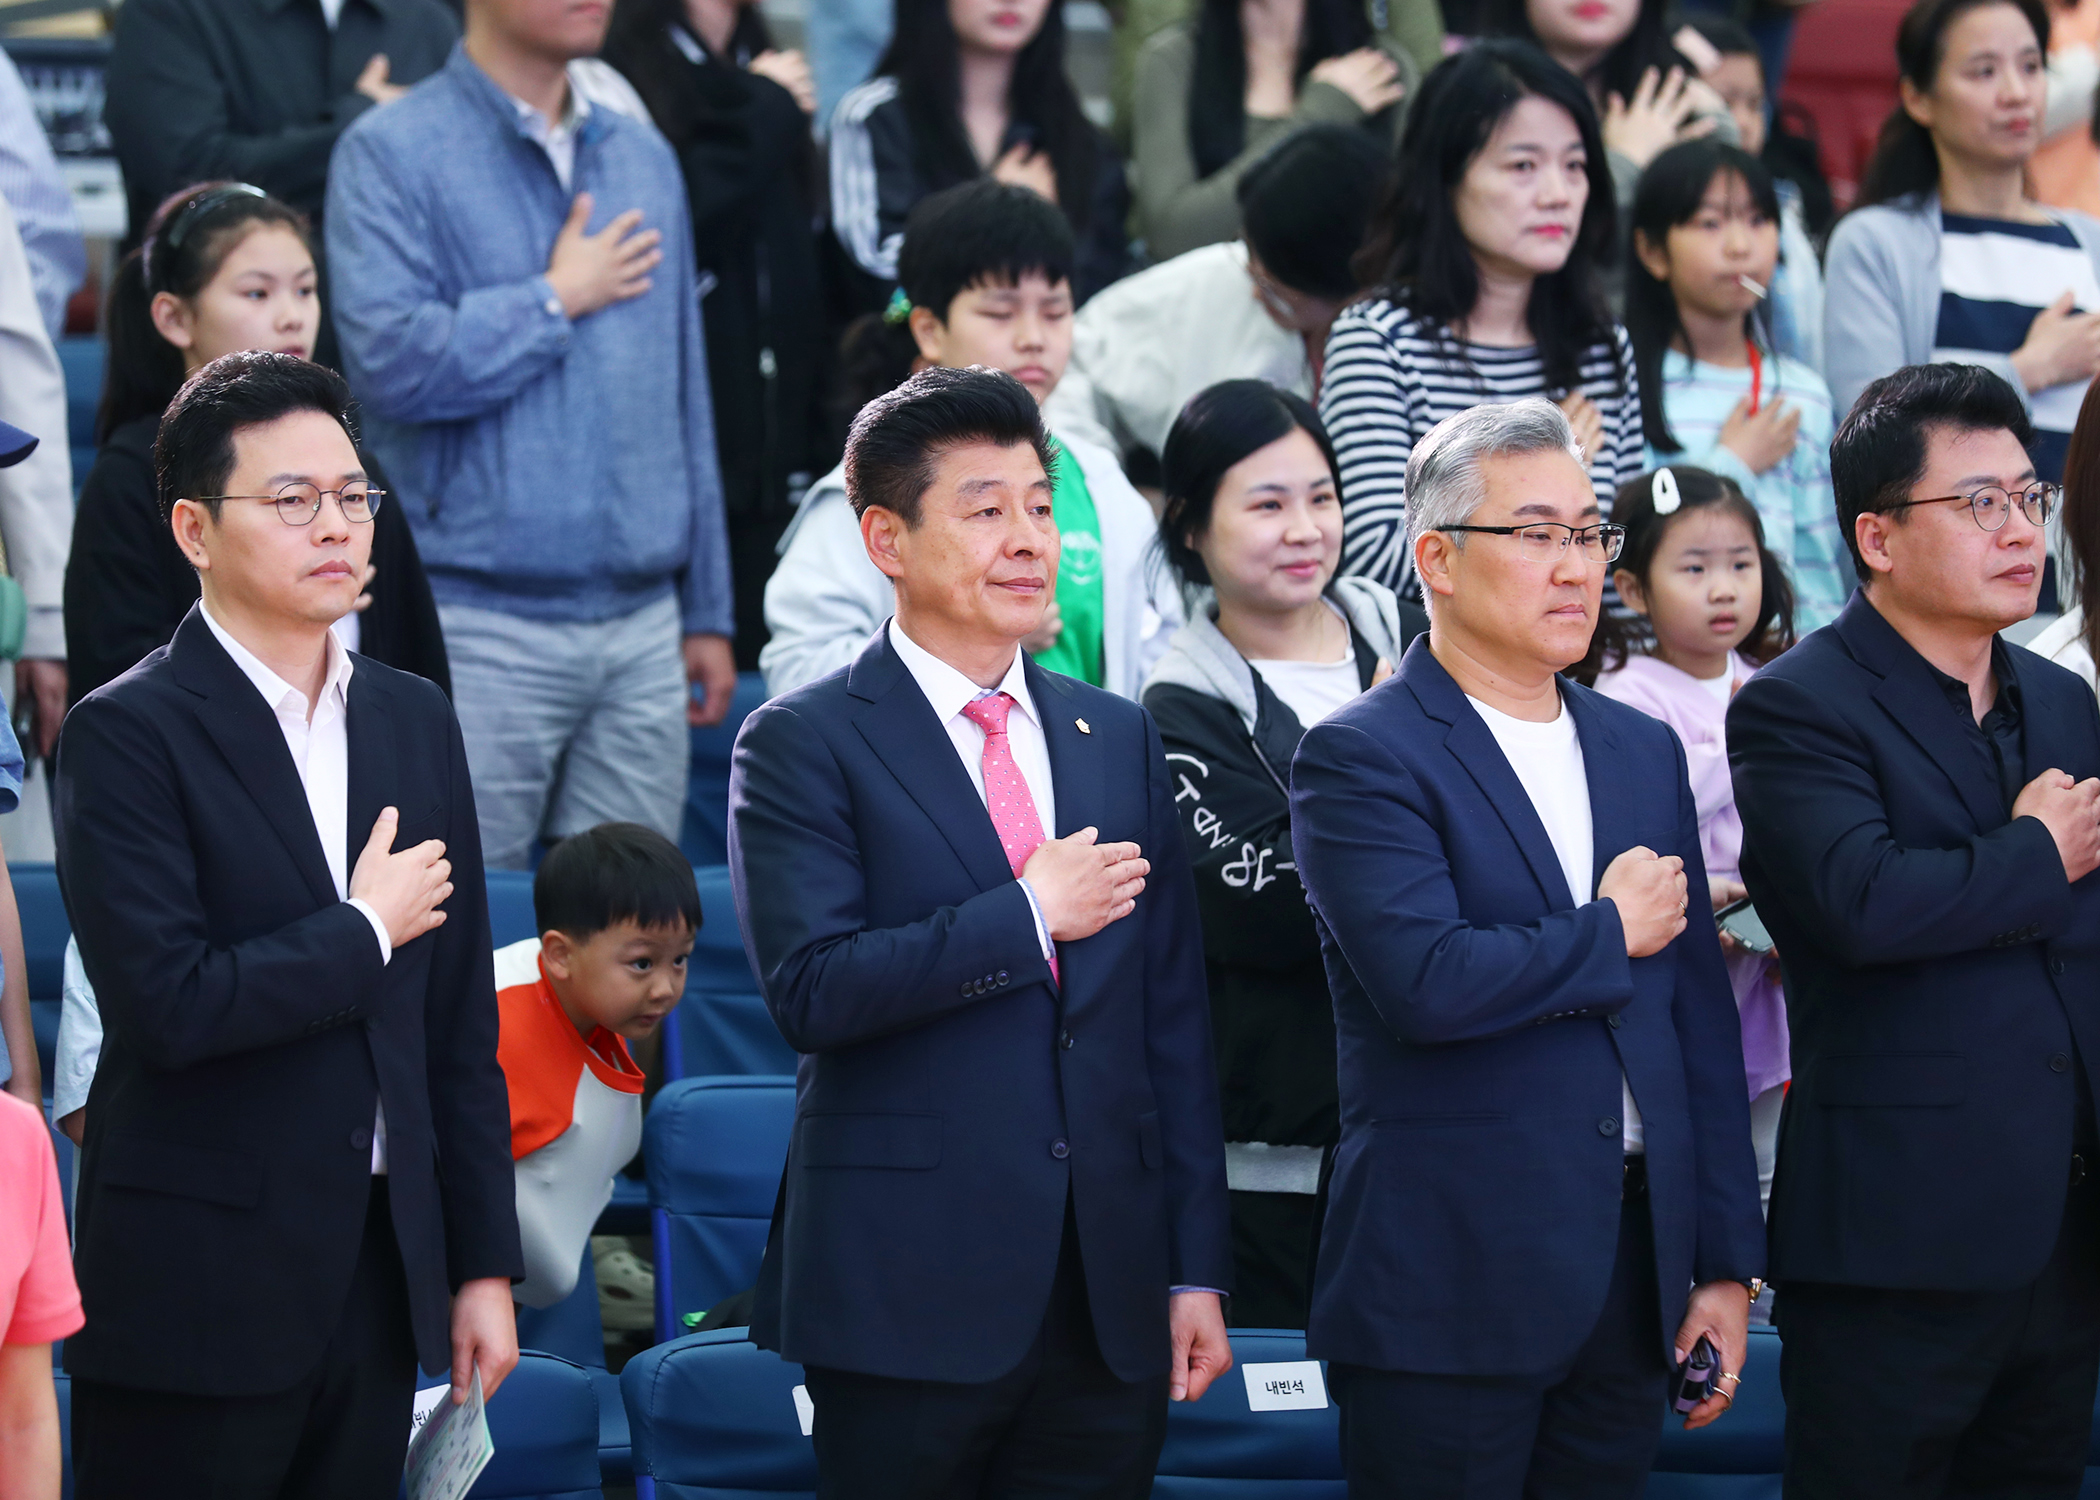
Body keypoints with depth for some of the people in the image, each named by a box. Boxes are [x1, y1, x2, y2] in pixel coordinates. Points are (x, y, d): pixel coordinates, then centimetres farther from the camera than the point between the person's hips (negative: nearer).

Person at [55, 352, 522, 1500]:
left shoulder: (416, 723, 12)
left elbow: (461, 1027, 14)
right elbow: (167, 1006, -20)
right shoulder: (125, 734, -9)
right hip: (200, 1293, -6)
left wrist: (485, 1263, 11)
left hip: (379, 1275, 6)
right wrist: (366, 929, -8)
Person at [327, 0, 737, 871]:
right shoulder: (391, 157, -3)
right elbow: (392, 359, -18)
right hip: (478, 626, -5)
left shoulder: (646, 161, 16)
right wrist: (559, 300, -5)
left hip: (642, 625, 5)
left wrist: (708, 611, 18)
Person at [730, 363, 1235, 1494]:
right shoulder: (801, 744, -2)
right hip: (909, 1299, -4)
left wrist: (1197, 1270, 8)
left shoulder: (1119, 739, 14)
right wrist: (1029, 914, -14)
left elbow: (1174, 1019, 12)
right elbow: (809, 992, -15)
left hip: (1110, 1301, 5)